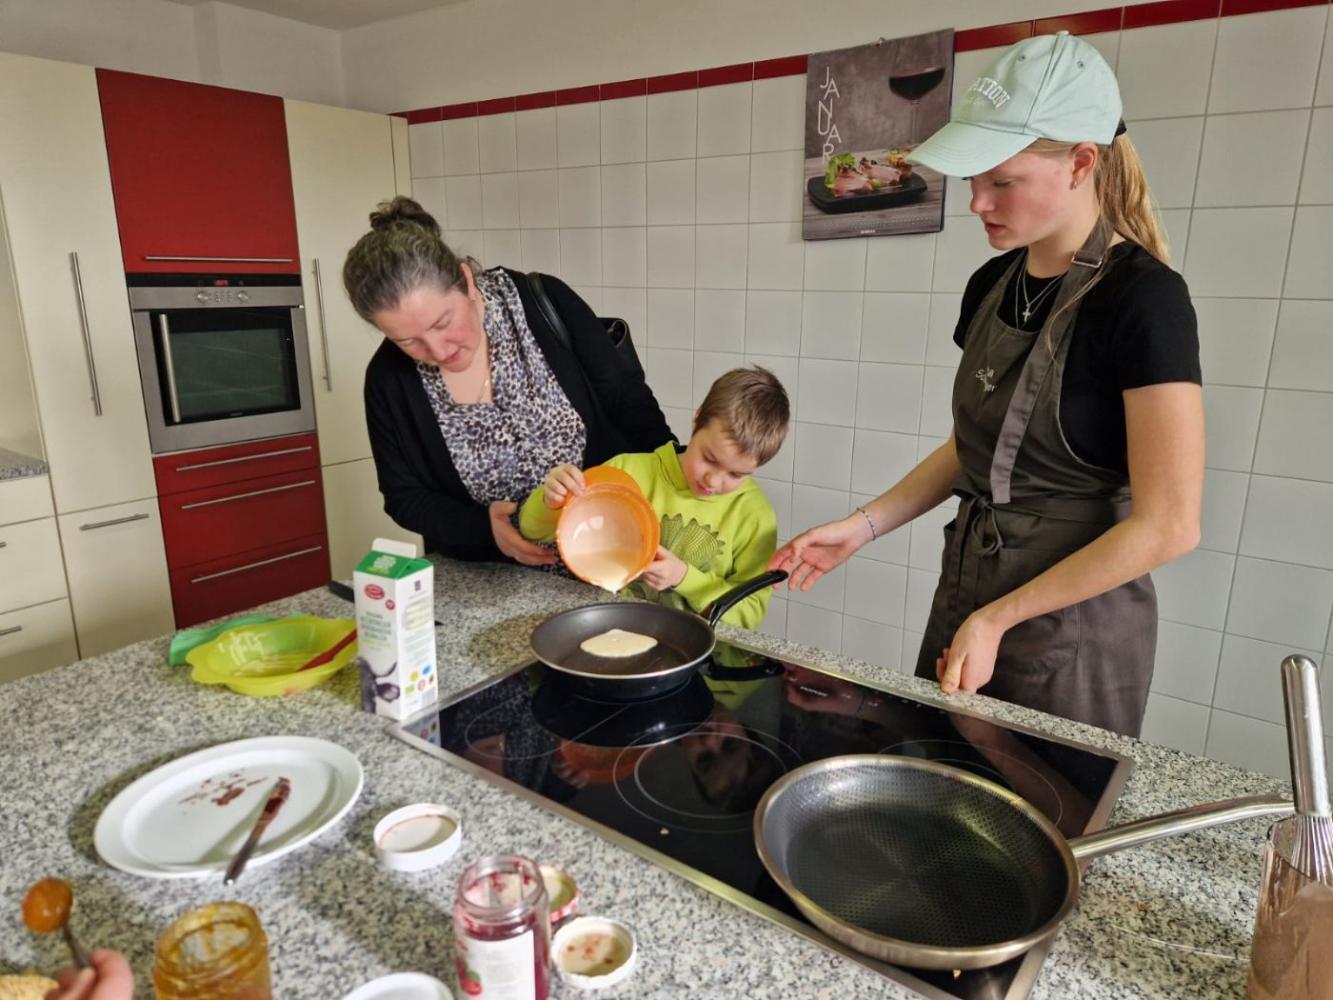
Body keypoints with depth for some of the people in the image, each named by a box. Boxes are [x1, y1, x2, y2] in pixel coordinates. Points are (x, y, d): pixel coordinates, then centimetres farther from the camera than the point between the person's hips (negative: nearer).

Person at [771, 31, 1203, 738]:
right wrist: (864, 526, 0)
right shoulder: (991, 286, 2)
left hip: (1070, 628, -6)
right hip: (964, 589, 7)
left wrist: (997, 619, -16)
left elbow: (1168, 526, -19)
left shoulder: (1142, 297, -18)